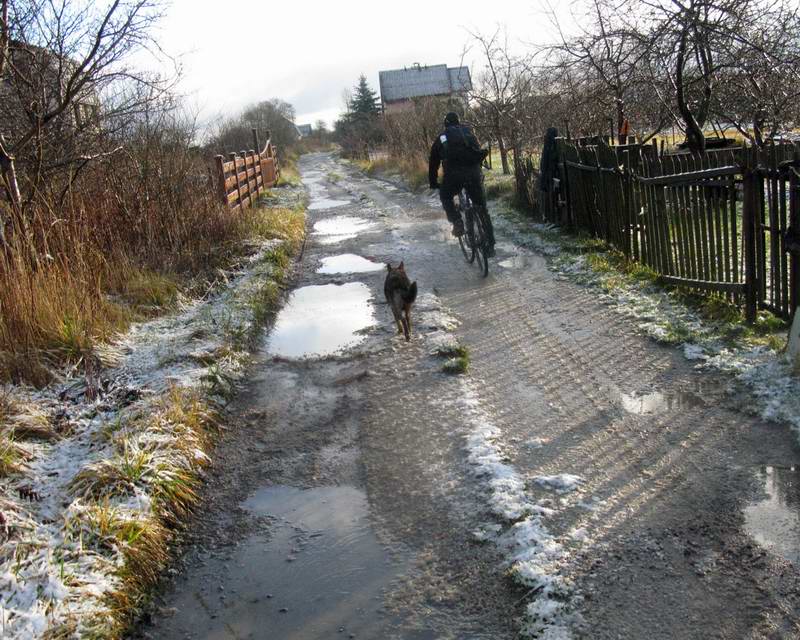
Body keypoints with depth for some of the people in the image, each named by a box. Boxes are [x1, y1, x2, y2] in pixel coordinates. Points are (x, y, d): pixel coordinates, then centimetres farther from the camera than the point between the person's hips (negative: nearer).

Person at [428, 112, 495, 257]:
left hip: (453, 174, -2)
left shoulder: (441, 137, 22)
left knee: (445, 196, 29)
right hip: (474, 172, 2)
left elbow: (433, 162, 26)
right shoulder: (468, 131, 26)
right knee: (482, 209, 13)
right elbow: (479, 151, 33)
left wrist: (433, 183, 37)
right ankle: (490, 246, 13)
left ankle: (457, 222, 5)